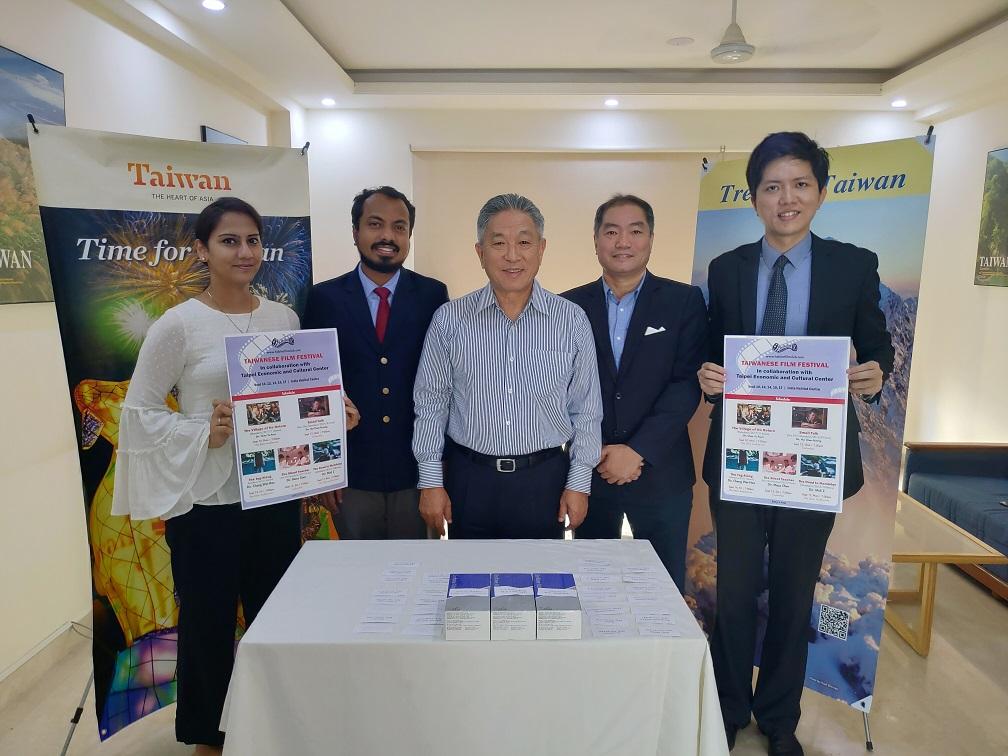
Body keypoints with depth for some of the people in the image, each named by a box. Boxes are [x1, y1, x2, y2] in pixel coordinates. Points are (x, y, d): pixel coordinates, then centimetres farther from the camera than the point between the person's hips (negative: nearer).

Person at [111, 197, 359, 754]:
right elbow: (139, 409, -5)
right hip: (206, 500, -3)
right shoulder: (178, 325, -8)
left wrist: (335, 415, -6)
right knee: (208, 621, 12)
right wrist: (203, 433, -18)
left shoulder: (284, 318, 3)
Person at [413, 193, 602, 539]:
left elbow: (586, 410, 2)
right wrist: (430, 481, 0)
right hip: (469, 480, 0)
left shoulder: (572, 320, -3)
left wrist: (579, 483, 0)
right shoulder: (449, 319, -4)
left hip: (545, 480, 0)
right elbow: (431, 406, 1)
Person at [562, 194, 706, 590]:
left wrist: (638, 451, -15)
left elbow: (687, 383, -8)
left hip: (661, 473, -1)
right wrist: (596, 451, -10)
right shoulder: (571, 305, 3)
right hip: (589, 470, 1)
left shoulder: (684, 301, -1)